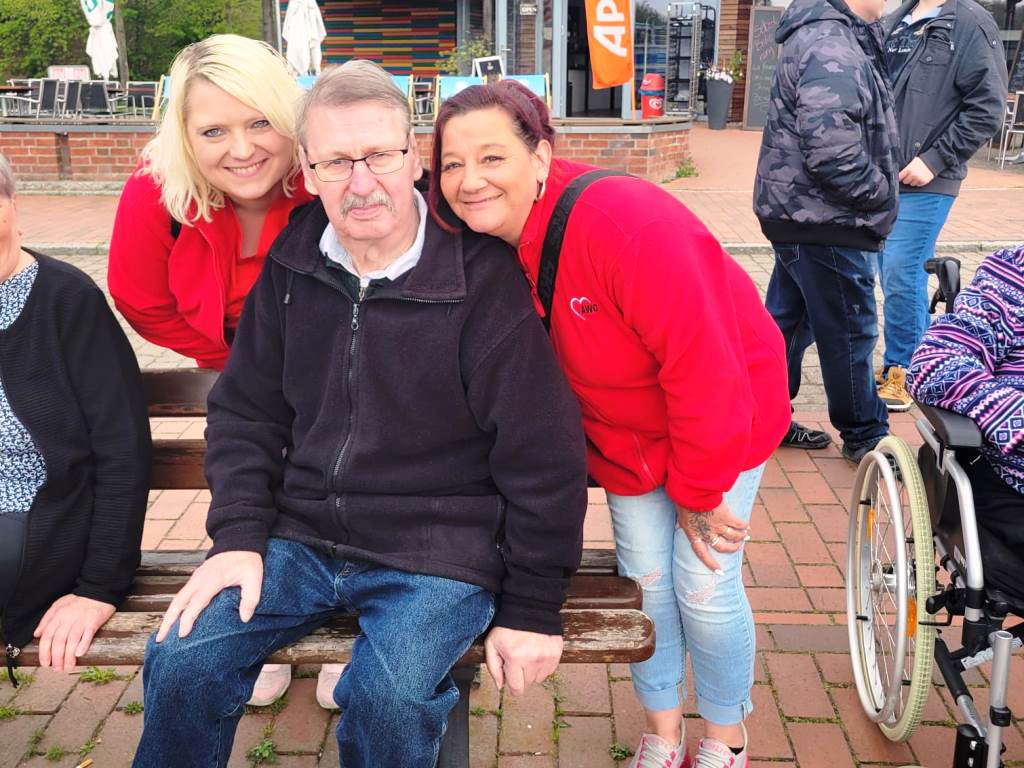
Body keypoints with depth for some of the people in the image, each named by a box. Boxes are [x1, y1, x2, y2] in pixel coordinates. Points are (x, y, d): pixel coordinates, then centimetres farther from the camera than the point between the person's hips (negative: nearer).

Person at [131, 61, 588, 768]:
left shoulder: (483, 278, -14)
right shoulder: (291, 263, 3)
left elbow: (544, 456, -11)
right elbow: (246, 411, 12)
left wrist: (532, 610, -8)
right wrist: (239, 537, -1)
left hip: (437, 553, -4)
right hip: (301, 537, 5)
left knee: (390, 700, -27)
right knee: (181, 663, -10)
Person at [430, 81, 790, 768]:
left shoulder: (631, 226, -36)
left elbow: (705, 370, -32)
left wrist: (698, 491, -20)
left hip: (723, 413, -5)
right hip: (623, 428, 5)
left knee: (704, 586, 1)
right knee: (644, 577, 9)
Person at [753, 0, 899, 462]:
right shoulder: (833, 50, -21)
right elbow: (833, 154, -30)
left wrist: (874, 193, 11)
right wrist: (879, 195, -14)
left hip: (803, 216, 10)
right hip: (826, 221, -10)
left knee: (788, 321, 17)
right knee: (849, 333, 4)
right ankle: (864, 435, 21)